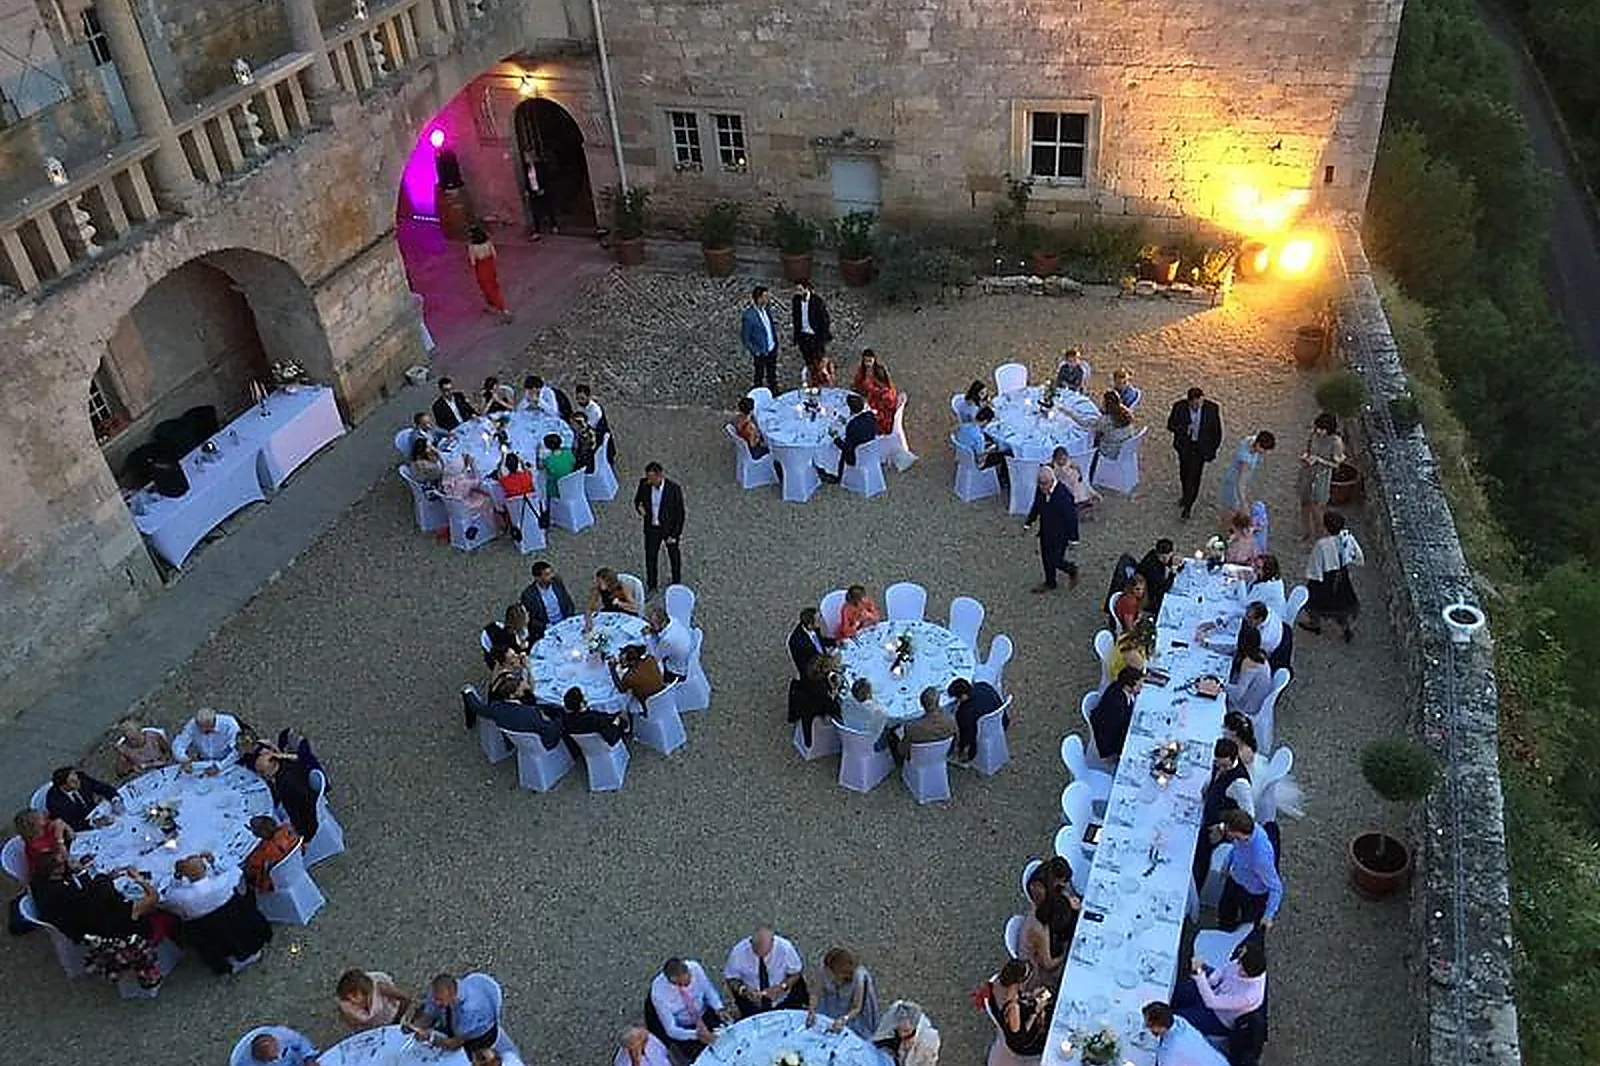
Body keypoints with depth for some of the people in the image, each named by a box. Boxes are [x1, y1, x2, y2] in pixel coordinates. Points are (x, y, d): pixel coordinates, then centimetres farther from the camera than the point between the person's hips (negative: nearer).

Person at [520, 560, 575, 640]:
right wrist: (546, 627, -19)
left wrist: (569, 619, -1)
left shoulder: (556, 580, -4)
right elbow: (529, 619, -9)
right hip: (547, 630, -4)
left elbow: (568, 600, 9)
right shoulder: (528, 594, -16)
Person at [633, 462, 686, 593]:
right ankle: (651, 586, 34)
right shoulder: (644, 484, -15)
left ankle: (676, 584, 42)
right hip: (652, 528, 2)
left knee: (675, 558, 19)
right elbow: (637, 500, 5)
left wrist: (674, 535, -16)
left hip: (670, 528, -2)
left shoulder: (674, 488, -24)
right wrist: (639, 507, -19)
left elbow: (680, 513, -17)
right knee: (650, 558, 12)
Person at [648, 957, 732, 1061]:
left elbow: (709, 992, -3)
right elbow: (671, 1030, -20)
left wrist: (720, 1009, -21)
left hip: (705, 1014, 3)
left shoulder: (694, 968, -21)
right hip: (682, 1028, -3)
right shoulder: (658, 991, -27)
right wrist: (696, 1034, -34)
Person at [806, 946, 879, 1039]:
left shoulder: (858, 976, -29)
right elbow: (816, 993, -18)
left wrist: (844, 1019, -43)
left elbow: (857, 1008, -27)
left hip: (850, 1014, -3)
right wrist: (811, 1010, -36)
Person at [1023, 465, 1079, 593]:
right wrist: (1028, 522, 10)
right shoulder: (1040, 490, -8)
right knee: (1045, 558, 17)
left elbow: (1071, 517, -20)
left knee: (1055, 561, 0)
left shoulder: (1063, 494, -28)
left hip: (1059, 534, -7)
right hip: (1045, 532, 7)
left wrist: (1073, 537, -15)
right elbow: (1036, 507, 12)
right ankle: (1050, 583, 37)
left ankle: (1072, 570, 30)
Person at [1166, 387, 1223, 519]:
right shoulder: (1179, 407, -18)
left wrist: (1213, 449, -3)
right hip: (1185, 445, 2)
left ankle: (1187, 505, 11)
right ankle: (1186, 493, 48)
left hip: (1201, 446, -2)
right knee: (1184, 472, 19)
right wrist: (1184, 429, -27)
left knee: (1194, 475, -4)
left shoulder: (1212, 408, -17)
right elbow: (1171, 425, -8)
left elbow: (1216, 430, -5)